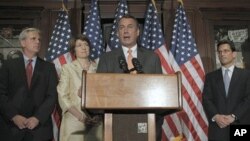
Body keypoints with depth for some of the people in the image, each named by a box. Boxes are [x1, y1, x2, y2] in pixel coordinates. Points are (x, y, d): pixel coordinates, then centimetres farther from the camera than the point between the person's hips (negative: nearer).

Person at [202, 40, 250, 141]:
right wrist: (215, 116, -14)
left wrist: (233, 116, -13)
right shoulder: (210, 76, 11)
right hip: (217, 127, 1)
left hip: (240, 126, -1)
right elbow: (206, 99, 2)